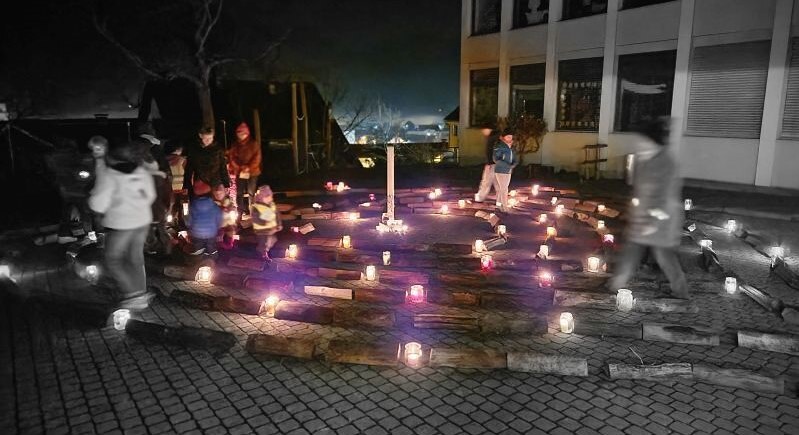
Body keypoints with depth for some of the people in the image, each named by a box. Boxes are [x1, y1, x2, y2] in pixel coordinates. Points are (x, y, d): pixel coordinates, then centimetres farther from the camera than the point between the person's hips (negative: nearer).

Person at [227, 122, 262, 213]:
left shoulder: (254, 144, -2)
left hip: (252, 172, -3)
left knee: (251, 193, -5)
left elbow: (257, 158, -6)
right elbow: (231, 157, 5)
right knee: (239, 193, 6)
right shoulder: (235, 146, 8)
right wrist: (239, 168, -10)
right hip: (239, 173, 3)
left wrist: (248, 168, -14)